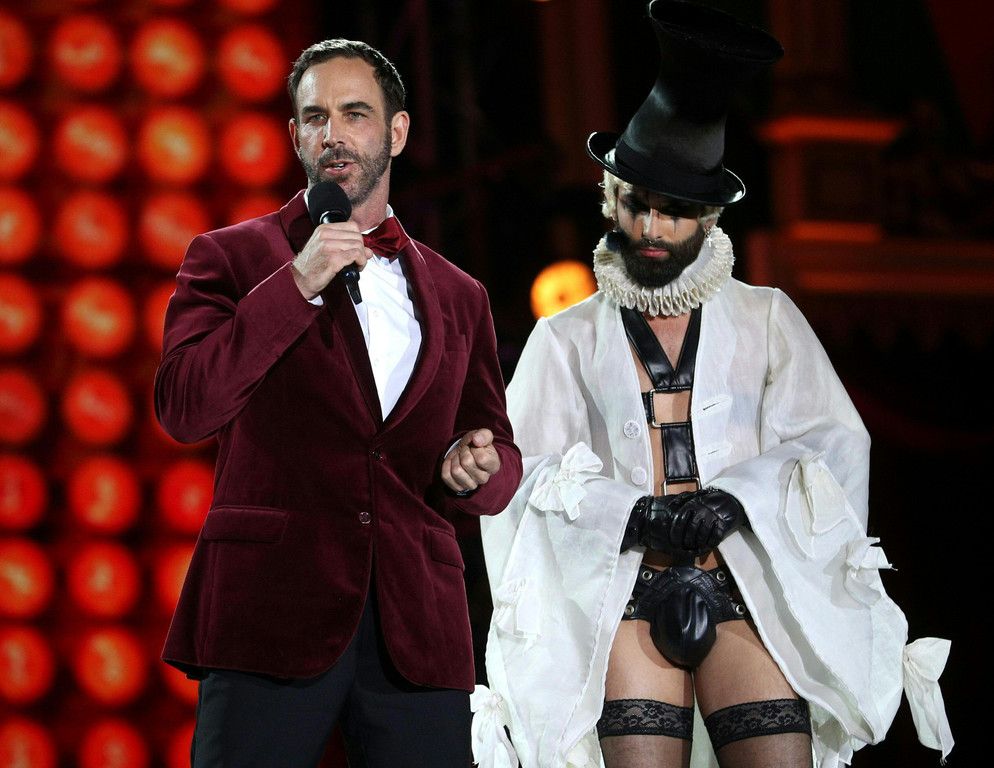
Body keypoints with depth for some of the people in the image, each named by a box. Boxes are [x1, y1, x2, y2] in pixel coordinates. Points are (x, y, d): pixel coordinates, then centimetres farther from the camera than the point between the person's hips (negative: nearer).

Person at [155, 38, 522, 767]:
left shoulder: (458, 296, 19)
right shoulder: (230, 258, 9)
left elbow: (502, 461, 21)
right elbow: (183, 407, -6)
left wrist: (473, 471, -3)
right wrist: (296, 285, -11)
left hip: (417, 625, 3)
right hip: (271, 616, -3)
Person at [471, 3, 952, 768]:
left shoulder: (765, 319, 13)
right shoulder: (567, 339, 13)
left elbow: (834, 444, 5)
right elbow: (531, 475, 3)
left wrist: (736, 501, -12)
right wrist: (637, 515, -14)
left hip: (747, 592, 0)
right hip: (626, 599, 0)